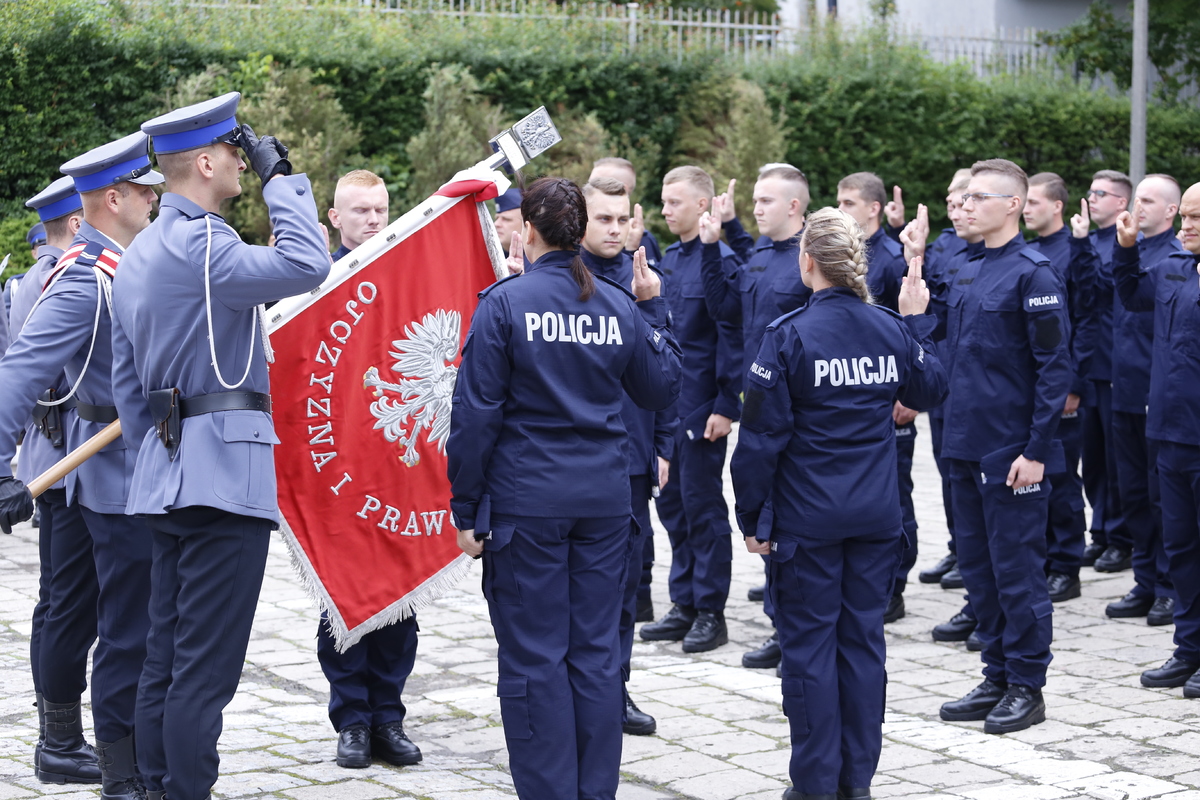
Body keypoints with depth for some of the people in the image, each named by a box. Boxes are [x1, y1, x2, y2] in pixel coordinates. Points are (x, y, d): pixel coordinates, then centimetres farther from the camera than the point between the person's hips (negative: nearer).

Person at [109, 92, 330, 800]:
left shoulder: (137, 256, 18)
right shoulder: (198, 244, -13)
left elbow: (127, 382, 20)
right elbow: (306, 266, -26)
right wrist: (282, 177, -14)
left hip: (167, 471, 10)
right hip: (223, 469, -10)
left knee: (167, 656, 12)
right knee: (205, 666, -7)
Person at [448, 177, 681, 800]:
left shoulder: (505, 304, -8)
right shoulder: (617, 306, 4)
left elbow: (476, 414, -9)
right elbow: (661, 389, 17)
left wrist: (467, 508, -3)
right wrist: (652, 308, 23)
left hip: (526, 502, -4)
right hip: (603, 500, 4)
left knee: (535, 655, 2)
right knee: (596, 650, 9)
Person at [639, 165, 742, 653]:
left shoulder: (720, 259, -12)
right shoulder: (669, 259, 12)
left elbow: (732, 336, -15)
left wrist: (726, 406, -18)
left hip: (701, 406, -8)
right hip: (666, 404, 8)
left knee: (702, 505, -1)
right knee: (672, 503, 12)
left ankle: (711, 613, 7)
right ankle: (685, 604, 21)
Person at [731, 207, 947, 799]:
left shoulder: (790, 335, -13)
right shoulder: (891, 330, 1)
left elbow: (762, 435, -12)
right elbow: (929, 390, 20)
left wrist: (752, 516, -4)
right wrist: (918, 321, 26)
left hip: (808, 516, -4)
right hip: (876, 513, 4)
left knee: (810, 642, 4)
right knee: (863, 637, 11)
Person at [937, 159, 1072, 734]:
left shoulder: (1033, 275, -12)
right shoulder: (966, 276, 12)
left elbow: (1055, 368, -14)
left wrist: (1036, 449, -17)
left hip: (1012, 453, -8)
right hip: (967, 447, 8)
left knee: (1017, 569, -1)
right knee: (978, 567, 13)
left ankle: (1027, 688, 8)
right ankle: (997, 677, 23)